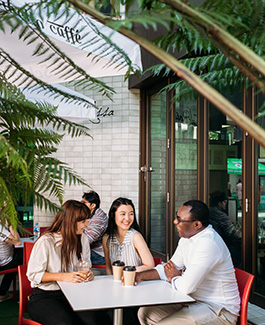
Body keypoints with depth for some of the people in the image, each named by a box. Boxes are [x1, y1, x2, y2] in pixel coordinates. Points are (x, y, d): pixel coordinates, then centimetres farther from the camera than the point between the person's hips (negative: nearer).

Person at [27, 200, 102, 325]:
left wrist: (89, 273, -4)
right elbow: (33, 274, -10)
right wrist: (62, 276, -21)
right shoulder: (45, 242, -12)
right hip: (44, 296, -4)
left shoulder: (82, 240, 9)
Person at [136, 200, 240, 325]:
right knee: (145, 313, 6)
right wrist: (140, 276, 0)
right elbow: (169, 268, 13)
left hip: (219, 310, -9)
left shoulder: (208, 243, -28)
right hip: (194, 300, 9)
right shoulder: (187, 237, 5)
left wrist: (173, 278, -6)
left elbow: (186, 286, -29)